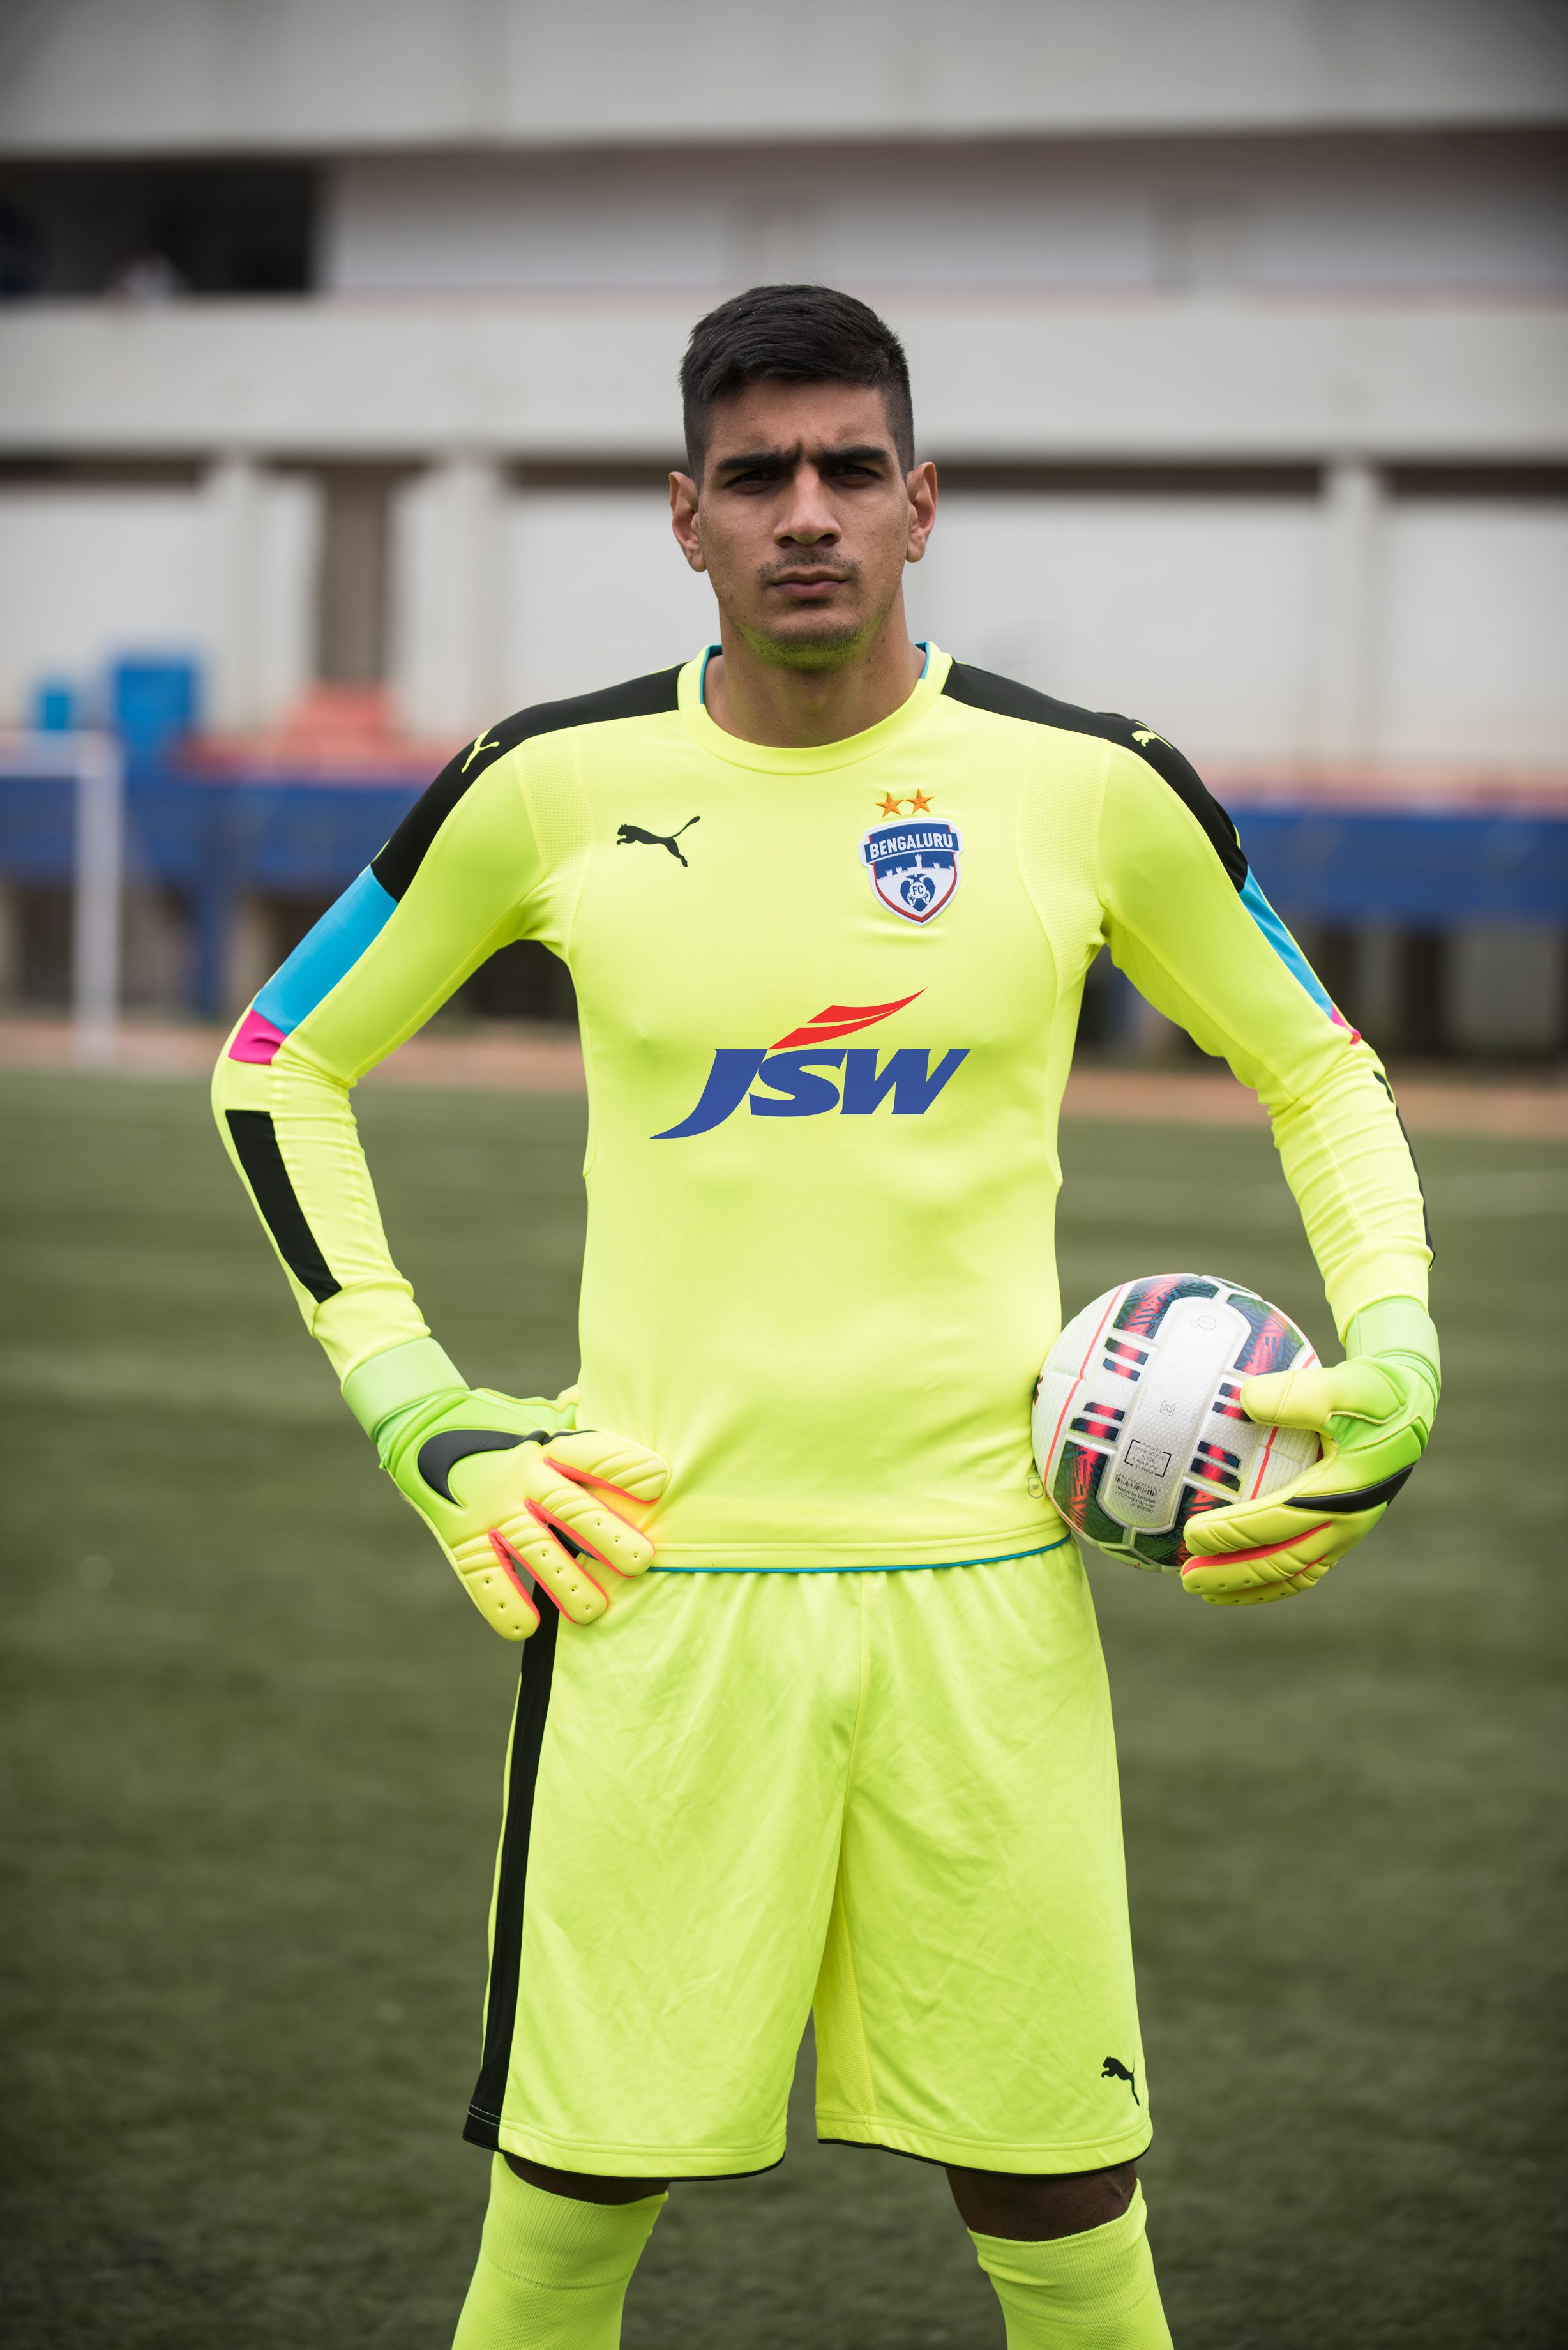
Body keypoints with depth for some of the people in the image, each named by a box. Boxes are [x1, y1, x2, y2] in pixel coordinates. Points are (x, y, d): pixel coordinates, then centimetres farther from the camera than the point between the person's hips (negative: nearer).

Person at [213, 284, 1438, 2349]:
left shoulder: (1091, 787, 0)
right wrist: (416, 1409, 4)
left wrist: (1393, 1369, 1)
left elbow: (1321, 1073, 16)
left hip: (982, 1585, 0)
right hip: (657, 1583, 0)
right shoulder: (556, 784, 0)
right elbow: (280, 1064, 13)